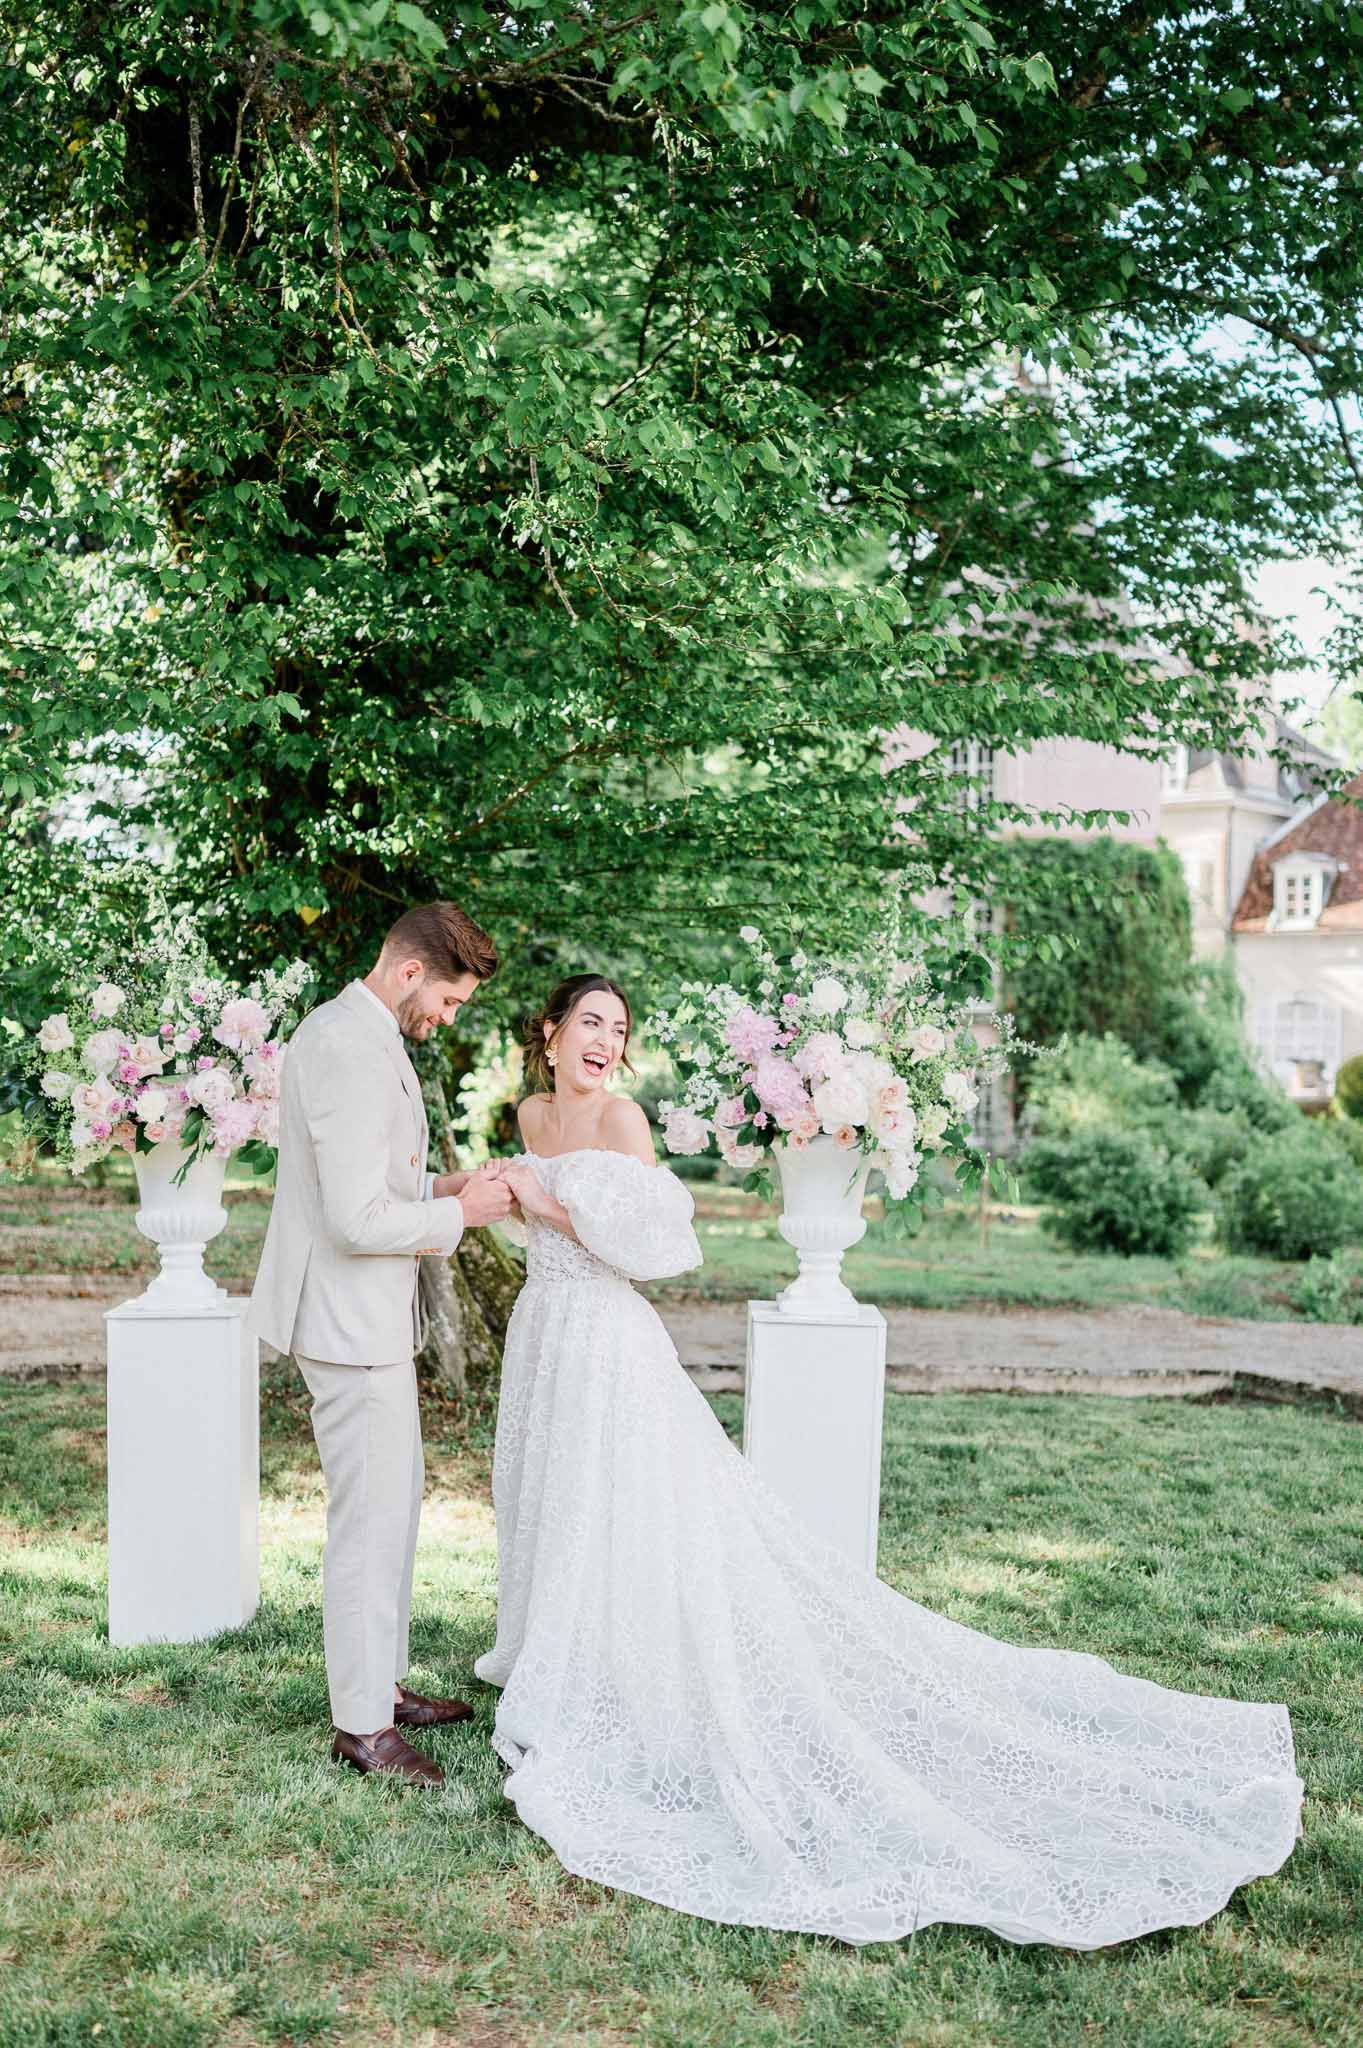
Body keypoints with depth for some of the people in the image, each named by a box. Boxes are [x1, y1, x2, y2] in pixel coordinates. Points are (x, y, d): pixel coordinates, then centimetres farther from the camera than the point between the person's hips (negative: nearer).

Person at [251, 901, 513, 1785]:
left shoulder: (354, 1033, 12)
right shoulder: (352, 1049, -22)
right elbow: (358, 1220, -26)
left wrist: (438, 1184, 8)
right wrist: (460, 1215, -12)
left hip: (367, 1315, 11)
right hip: (352, 1322, -11)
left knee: (393, 1504, 19)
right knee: (373, 1517, -1)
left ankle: (382, 1683, 31)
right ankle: (361, 1724, 11)